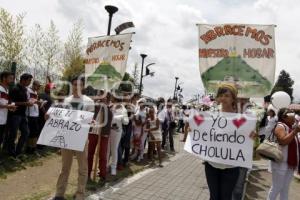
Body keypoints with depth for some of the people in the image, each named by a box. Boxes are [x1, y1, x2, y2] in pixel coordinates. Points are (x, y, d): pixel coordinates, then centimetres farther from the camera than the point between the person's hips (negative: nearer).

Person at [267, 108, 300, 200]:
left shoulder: (291, 127, 11)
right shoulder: (280, 126, -13)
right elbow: (283, 141, -29)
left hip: (291, 163, 8)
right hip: (281, 163, -8)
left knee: (285, 188, 17)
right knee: (276, 188, 1)